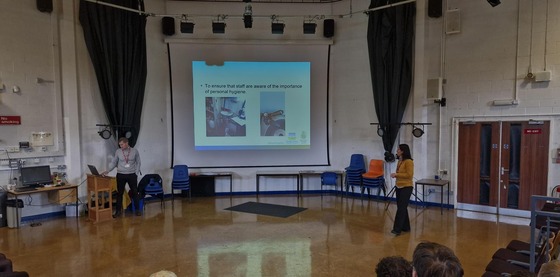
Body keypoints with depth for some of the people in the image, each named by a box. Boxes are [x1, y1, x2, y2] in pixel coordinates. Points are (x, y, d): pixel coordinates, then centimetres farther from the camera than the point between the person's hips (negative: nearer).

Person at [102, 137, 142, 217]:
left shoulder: (134, 151, -1)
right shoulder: (118, 151, 0)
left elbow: (138, 163, 3)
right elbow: (113, 163, 4)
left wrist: (136, 173, -3)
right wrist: (107, 171, -8)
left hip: (132, 175, -1)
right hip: (121, 175, 1)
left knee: (134, 192, 3)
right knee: (119, 193, 4)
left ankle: (137, 209, 13)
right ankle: (118, 211, 12)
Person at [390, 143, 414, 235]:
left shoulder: (408, 161, -16)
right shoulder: (400, 161, 10)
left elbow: (409, 175, -21)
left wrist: (396, 174, -19)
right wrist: (395, 175, 3)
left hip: (406, 187, -9)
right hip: (399, 187, 9)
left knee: (401, 208, -9)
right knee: (402, 207, 13)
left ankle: (397, 229, -7)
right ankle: (406, 227, 23)